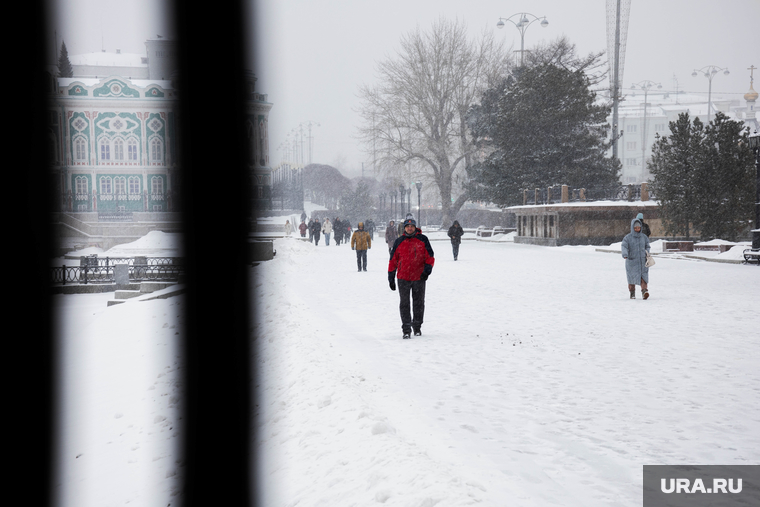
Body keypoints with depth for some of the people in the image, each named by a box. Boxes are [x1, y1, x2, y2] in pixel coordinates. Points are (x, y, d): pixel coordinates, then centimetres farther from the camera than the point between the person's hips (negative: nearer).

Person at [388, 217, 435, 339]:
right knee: (404, 304, -2)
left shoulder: (422, 240, 2)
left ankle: (417, 327, 25)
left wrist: (427, 269, -11)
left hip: (419, 278, 0)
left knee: (419, 303, 10)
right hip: (403, 278, 0)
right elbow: (393, 260, 9)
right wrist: (391, 277, 6)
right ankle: (406, 330, 0)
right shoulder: (399, 242, 5)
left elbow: (430, 256, 4)